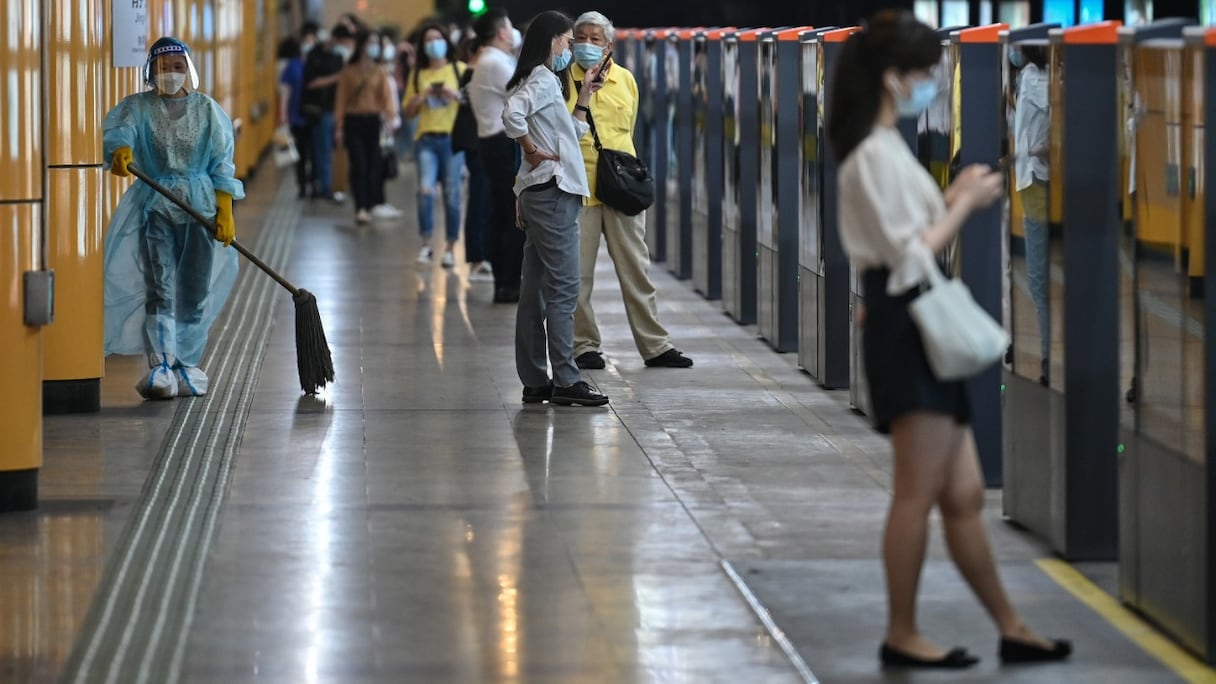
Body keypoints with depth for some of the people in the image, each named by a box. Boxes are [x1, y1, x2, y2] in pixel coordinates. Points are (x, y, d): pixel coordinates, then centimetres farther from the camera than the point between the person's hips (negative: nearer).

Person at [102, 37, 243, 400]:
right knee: (158, 289, -10)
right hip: (155, 206, -1)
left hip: (201, 206, 2)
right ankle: (160, 366, -14)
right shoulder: (138, 108, 3)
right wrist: (120, 151, -41)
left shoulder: (207, 110, 7)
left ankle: (186, 365, 15)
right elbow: (117, 132, -17)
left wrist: (225, 211, -3)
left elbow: (222, 164, 5)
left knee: (195, 290, 4)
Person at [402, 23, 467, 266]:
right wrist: (422, 96, -2)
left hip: (453, 138, -1)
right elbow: (409, 111, 15)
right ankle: (426, 245, -6)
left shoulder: (460, 70, 7)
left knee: (452, 194, 0)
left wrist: (456, 95, -13)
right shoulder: (418, 75, 15)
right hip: (426, 139, 1)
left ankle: (450, 248, 9)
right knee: (425, 189, -15)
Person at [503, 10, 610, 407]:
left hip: (544, 195, 10)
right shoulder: (542, 79, -10)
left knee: (536, 292, 9)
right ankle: (565, 381, -11)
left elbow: (571, 135, 24)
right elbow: (513, 114, -29)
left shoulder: (547, 81, 20)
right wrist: (531, 150, -17)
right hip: (552, 192, -10)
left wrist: (585, 96, 19)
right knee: (562, 288, -10)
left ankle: (535, 381, 11)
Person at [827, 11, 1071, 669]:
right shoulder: (877, 155, -13)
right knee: (919, 494, -5)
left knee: (964, 496, 10)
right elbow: (911, 258, -18)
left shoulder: (884, 150, 18)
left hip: (924, 331, 10)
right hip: (906, 326, -10)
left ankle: (1010, 629, 14)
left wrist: (952, 199, 12)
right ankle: (902, 635, 3)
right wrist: (966, 204, -9)